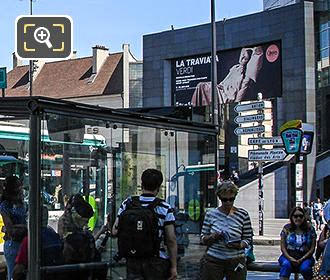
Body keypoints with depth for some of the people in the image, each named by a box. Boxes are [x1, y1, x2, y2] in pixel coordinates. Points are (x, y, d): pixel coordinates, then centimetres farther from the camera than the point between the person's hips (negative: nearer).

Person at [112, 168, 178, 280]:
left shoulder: (127, 204, 1)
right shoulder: (165, 208, -8)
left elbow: (115, 232, 3)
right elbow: (171, 240, -8)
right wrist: (173, 267, -2)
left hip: (132, 261, 3)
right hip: (156, 261, -3)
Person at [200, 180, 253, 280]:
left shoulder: (243, 214, 1)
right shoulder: (211, 214, 3)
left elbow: (248, 239, 4)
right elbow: (203, 239, 7)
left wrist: (239, 245, -17)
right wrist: (213, 237, -14)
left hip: (236, 262, 0)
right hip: (213, 261, 1)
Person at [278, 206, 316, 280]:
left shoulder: (310, 229, 4)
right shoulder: (286, 228, 4)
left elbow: (312, 248, 2)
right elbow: (283, 247, 3)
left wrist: (302, 259, -12)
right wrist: (290, 258, -14)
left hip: (305, 257, 0)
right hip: (288, 256, 0)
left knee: (305, 268, -32)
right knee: (286, 264, -32)